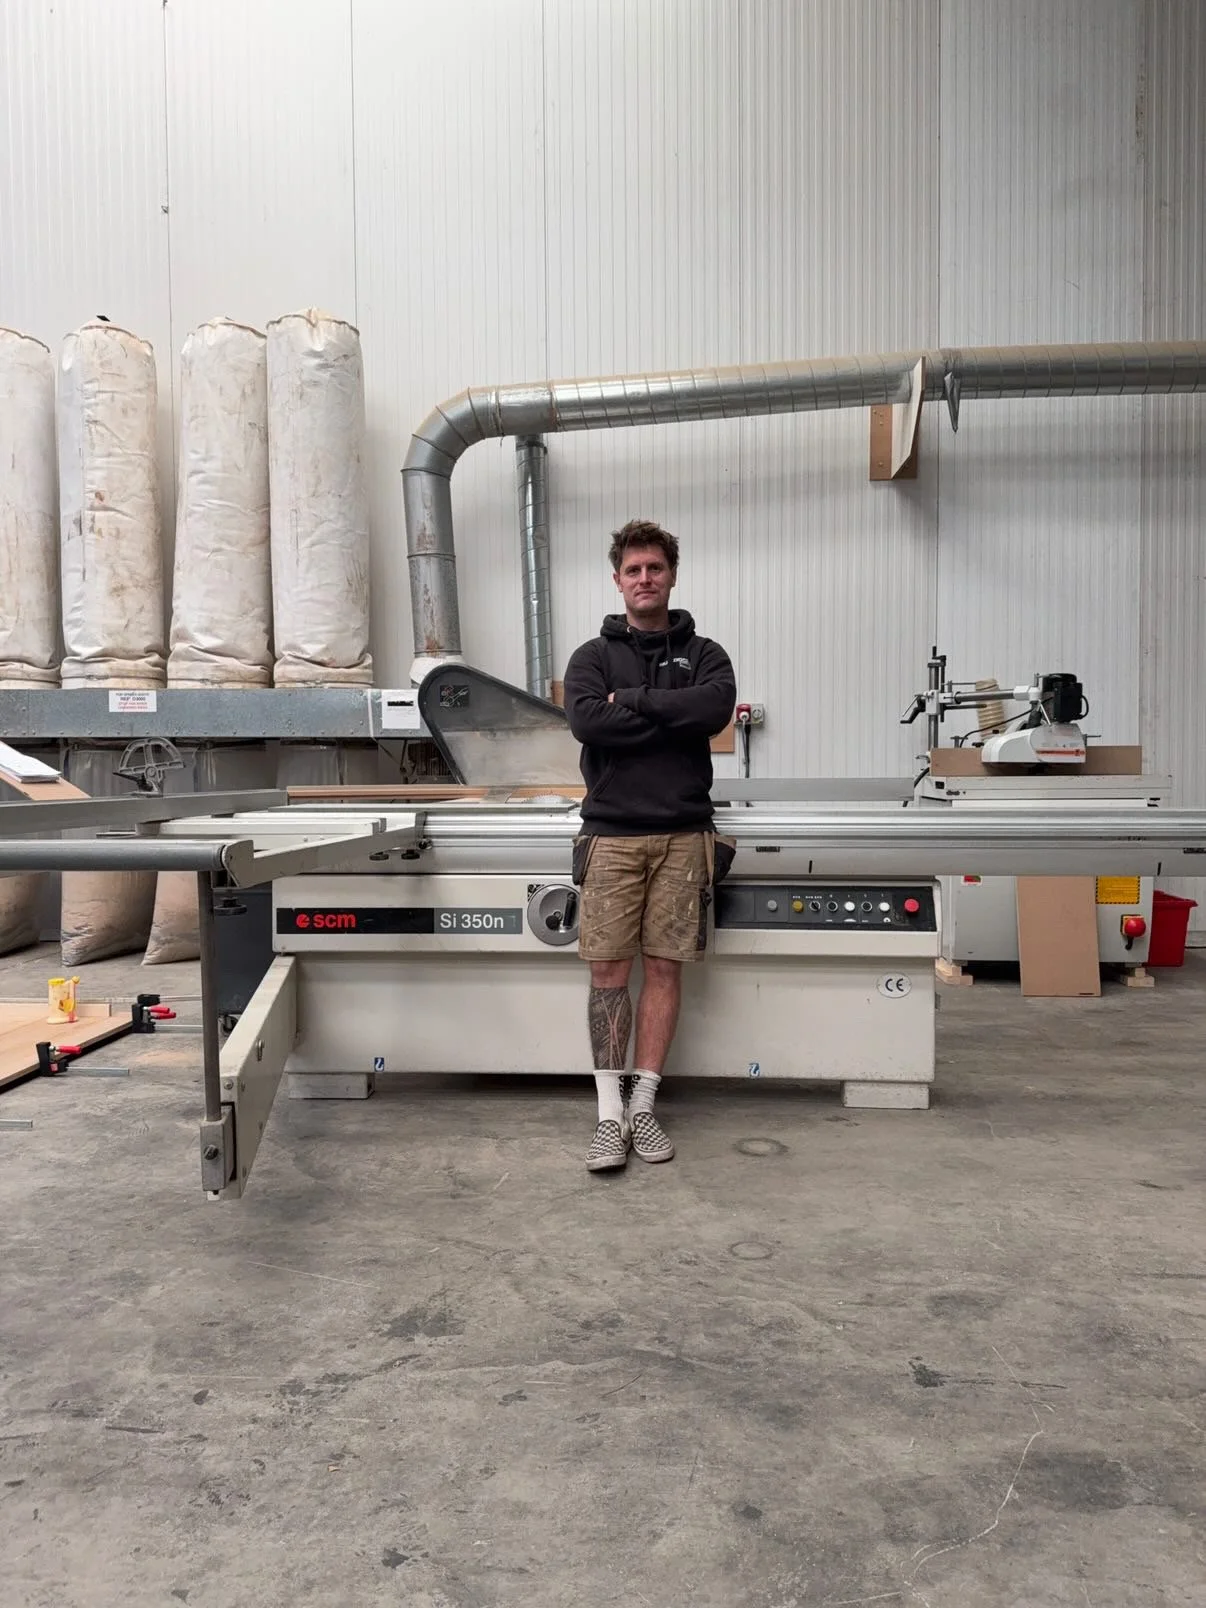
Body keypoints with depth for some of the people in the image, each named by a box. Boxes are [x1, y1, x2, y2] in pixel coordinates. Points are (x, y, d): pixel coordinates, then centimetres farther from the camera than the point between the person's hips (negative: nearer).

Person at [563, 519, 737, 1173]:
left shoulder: (704, 654, 12)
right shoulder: (594, 655, 10)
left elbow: (715, 708, -12)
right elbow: (586, 720, -12)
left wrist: (632, 699, -9)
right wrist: (673, 716, -9)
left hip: (681, 834, 1)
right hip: (612, 833, 0)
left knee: (664, 968, 4)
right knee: (608, 970, -1)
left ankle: (643, 1105, 15)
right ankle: (610, 1112, 8)